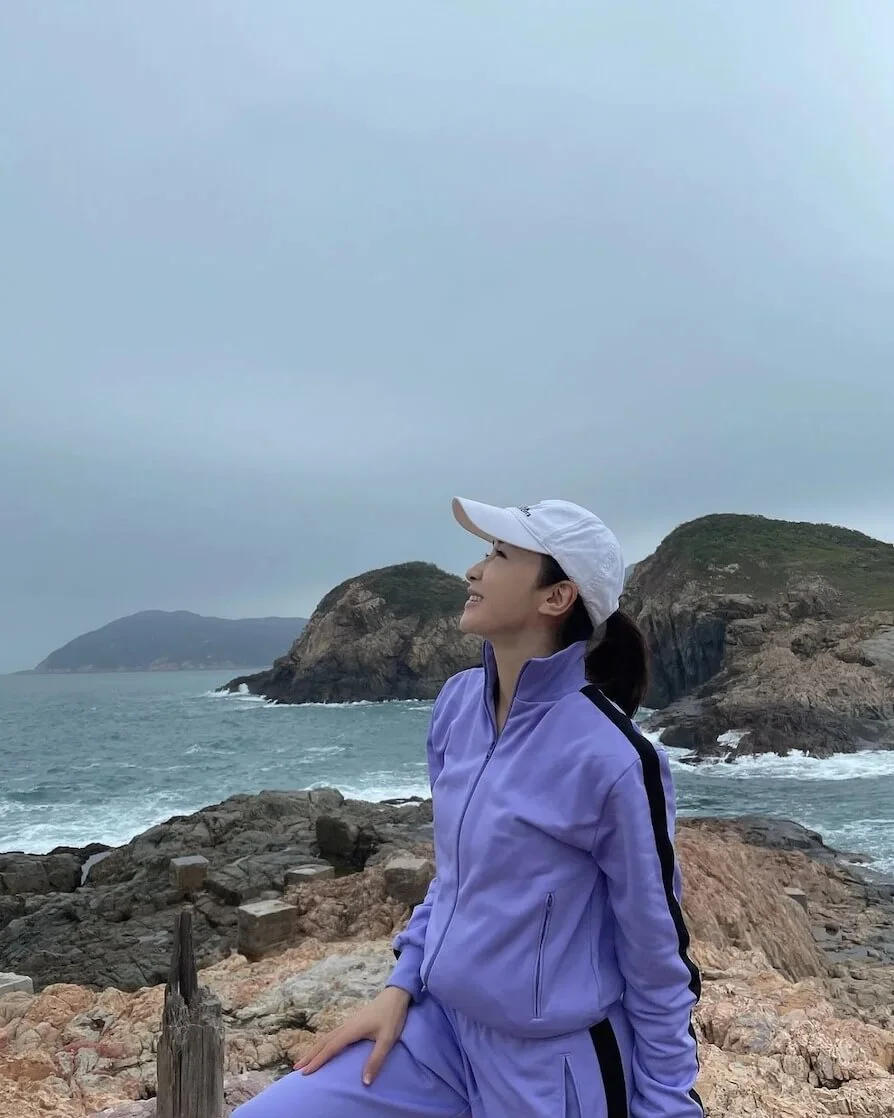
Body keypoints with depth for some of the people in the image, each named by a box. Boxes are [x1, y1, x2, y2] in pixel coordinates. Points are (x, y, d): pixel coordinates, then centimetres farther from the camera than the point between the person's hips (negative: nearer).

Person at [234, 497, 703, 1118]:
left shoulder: (609, 756, -25)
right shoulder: (458, 703, -4)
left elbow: (657, 952, -12)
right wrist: (400, 987, 5)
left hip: (550, 1065, -5)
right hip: (439, 1023, 6)